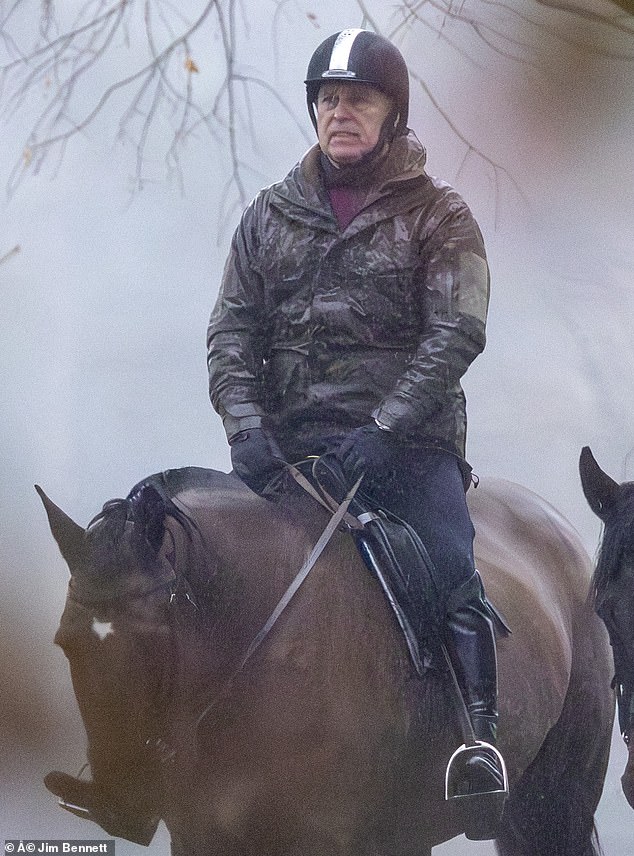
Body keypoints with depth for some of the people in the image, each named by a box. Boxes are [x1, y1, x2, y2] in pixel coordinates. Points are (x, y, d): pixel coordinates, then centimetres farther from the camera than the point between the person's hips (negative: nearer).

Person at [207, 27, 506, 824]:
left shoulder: (436, 214, 3)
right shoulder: (271, 214, 13)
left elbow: (456, 332, -8)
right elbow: (231, 329, 7)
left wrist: (387, 428, -20)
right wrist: (246, 426, -10)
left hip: (407, 439, -3)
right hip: (290, 441, 3)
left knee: (450, 572, -22)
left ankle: (480, 730, -21)